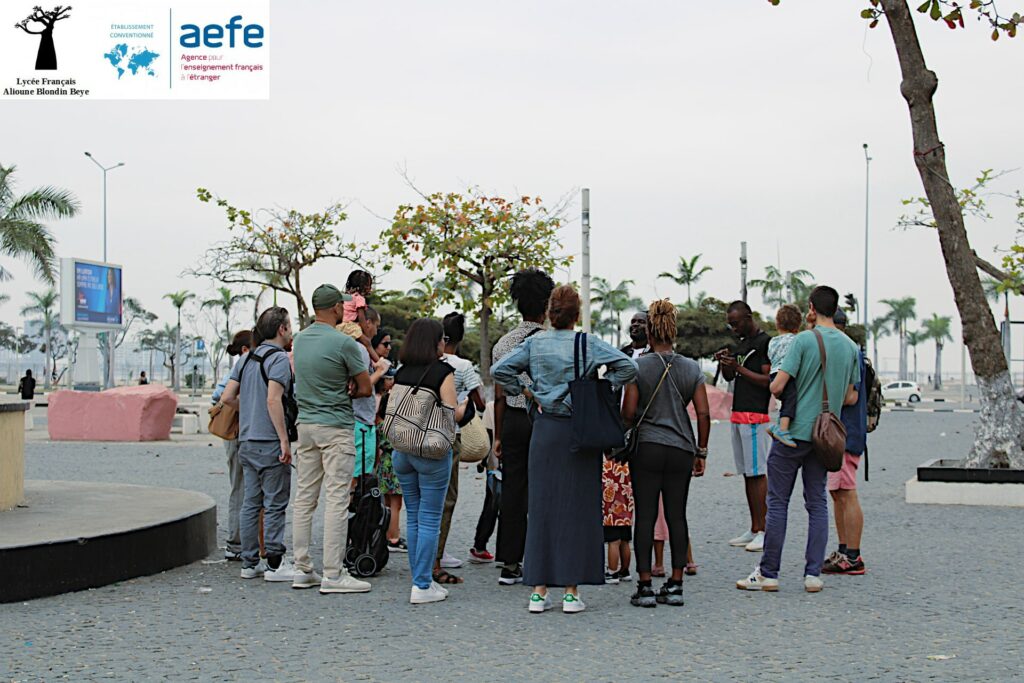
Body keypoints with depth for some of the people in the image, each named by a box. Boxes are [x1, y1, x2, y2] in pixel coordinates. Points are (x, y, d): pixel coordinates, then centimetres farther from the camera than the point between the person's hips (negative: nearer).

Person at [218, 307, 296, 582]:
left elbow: (227, 397, 9)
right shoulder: (279, 358, -11)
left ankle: (250, 563, 15)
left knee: (251, 502, 11)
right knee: (275, 503, -1)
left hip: (247, 442, 8)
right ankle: (274, 564, 2)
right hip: (270, 443, -8)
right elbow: (274, 399, -22)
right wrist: (285, 440, -21)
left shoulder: (247, 359, 13)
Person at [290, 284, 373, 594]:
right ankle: (333, 574, -5)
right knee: (337, 499, -5)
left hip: (305, 425, 7)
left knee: (304, 497, 9)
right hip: (336, 428, -7)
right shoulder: (344, 343, -13)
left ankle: (303, 569, 13)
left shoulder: (299, 339, 8)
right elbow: (365, 388, -6)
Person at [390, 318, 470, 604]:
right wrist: (466, 405, 8)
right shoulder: (443, 371, -9)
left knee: (413, 516, 14)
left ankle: (421, 579, 19)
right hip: (432, 451, -6)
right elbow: (452, 414, -12)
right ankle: (422, 586, -2)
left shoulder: (401, 372, 7)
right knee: (430, 519, -1)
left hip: (401, 450, 6)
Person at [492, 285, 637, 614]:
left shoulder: (534, 343, 3)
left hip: (545, 430, 2)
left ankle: (539, 591, 7)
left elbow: (499, 370, -4)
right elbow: (627, 367, -12)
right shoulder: (589, 343, -3)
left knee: (541, 508, 6)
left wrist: (526, 392, 5)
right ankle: (571, 592, 3)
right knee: (577, 509, 3)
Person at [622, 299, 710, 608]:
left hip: (647, 448, -3)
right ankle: (675, 585, 11)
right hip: (681, 450, 3)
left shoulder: (638, 366, -5)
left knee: (645, 517, 1)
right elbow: (703, 414, 2)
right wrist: (701, 452, 10)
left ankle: (645, 586, 2)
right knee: (677, 516, 8)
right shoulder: (691, 368, 3)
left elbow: (628, 412, -8)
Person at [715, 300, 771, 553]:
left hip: (755, 417, -9)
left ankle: (763, 531, -9)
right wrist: (724, 363, 5)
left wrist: (739, 368, -16)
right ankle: (754, 530, 12)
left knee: (757, 473, -10)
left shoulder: (765, 342, -8)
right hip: (737, 415, 9)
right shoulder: (742, 343, 20)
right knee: (747, 474, 9)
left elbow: (769, 380, -14)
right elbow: (729, 377, 25)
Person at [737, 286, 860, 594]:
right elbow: (851, 398, 12)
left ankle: (768, 574, 5)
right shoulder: (850, 347, 6)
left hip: (794, 432, -5)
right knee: (817, 503, 10)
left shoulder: (804, 340, -11)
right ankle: (813, 574, 8)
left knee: (777, 502, 2)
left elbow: (777, 386, -14)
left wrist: (789, 397, 7)